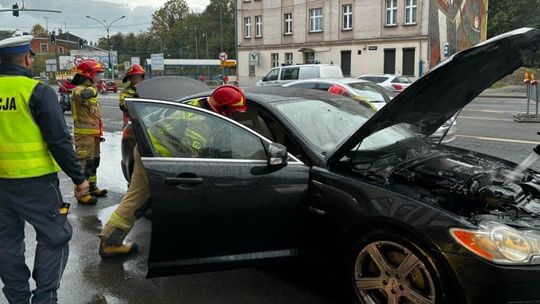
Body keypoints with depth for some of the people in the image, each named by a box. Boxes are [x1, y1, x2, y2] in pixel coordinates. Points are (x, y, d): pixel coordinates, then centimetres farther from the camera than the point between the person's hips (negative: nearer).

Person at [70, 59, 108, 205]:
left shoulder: (91, 89, 19)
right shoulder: (79, 90, -13)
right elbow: (84, 95, -41)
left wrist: (99, 132, 25)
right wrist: (94, 87, -20)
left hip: (93, 133, 10)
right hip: (84, 134, -10)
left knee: (94, 162, 19)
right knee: (84, 164, -9)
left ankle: (92, 187, 32)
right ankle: (82, 194, -7)